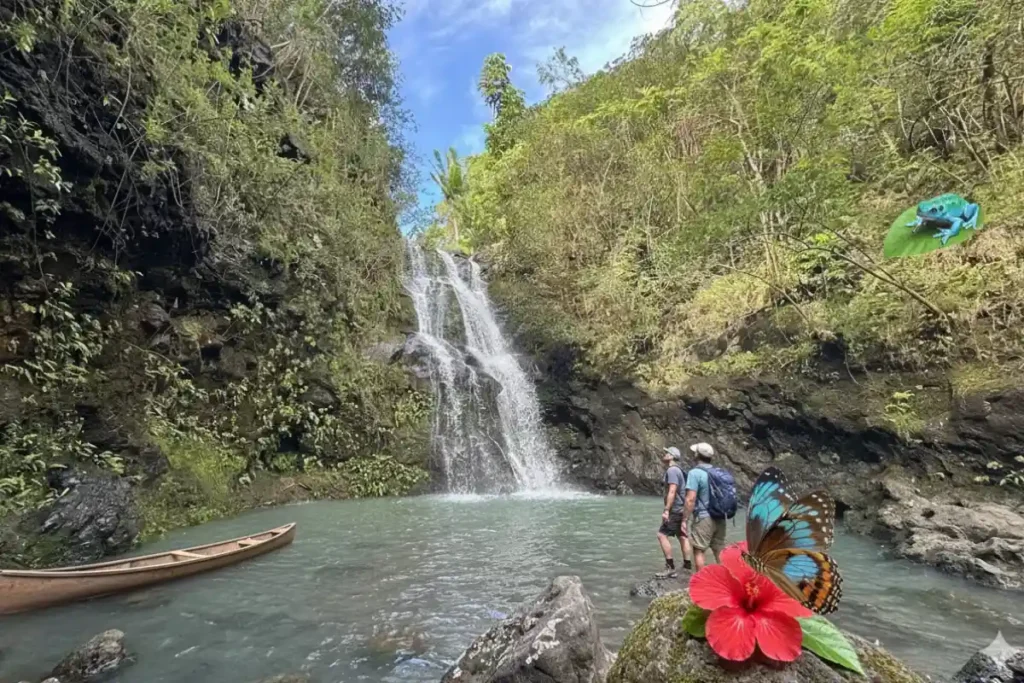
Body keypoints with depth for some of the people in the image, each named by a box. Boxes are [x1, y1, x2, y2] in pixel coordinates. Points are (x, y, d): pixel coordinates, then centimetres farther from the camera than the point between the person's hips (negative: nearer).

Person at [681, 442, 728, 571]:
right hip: (720, 518, 7)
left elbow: (690, 499, -18)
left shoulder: (695, 473, -13)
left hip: (703, 518, -7)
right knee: (720, 551, 14)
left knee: (699, 551, 1)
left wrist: (684, 519, -13)